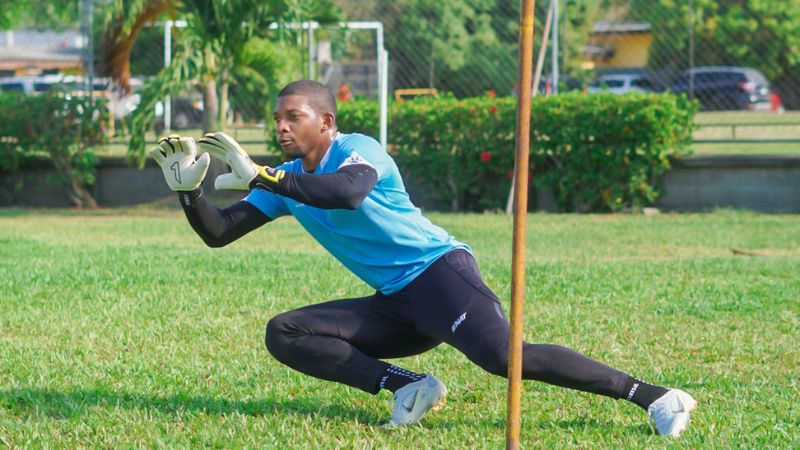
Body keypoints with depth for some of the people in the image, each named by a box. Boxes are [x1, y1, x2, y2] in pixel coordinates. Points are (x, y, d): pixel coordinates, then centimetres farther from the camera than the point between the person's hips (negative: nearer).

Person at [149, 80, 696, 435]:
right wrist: (188, 189, -8)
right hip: (395, 305, 8)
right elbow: (218, 232, 12)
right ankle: (408, 386, -14)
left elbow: (348, 193, -35)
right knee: (283, 334, -3)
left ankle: (652, 395, -30)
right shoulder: (285, 179, 13)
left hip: (439, 268, -8)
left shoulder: (358, 150, -10)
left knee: (503, 356, -31)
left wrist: (258, 176, -35)